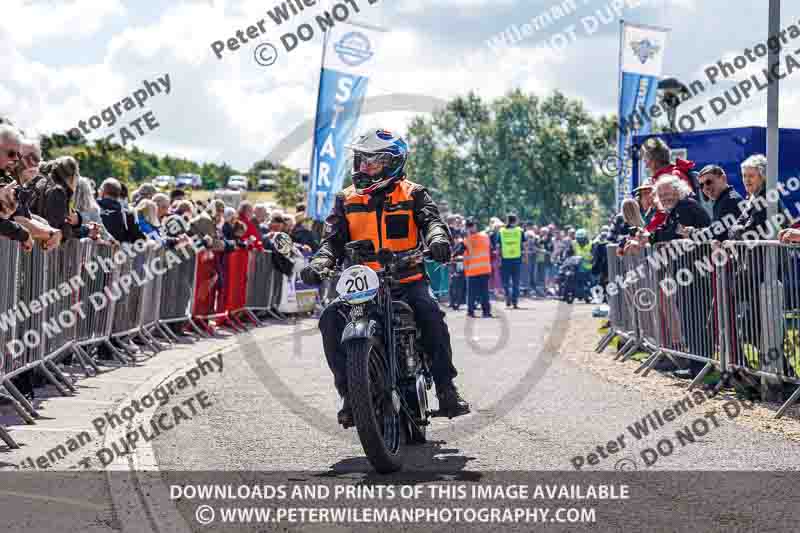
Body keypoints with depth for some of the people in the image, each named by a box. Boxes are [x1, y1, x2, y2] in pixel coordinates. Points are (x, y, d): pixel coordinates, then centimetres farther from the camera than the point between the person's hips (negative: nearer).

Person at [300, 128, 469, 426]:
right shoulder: (346, 200, 14)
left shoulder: (413, 195, 8)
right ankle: (349, 392, -16)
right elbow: (333, 239, 5)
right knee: (331, 320, -24)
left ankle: (446, 388, -21)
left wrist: (437, 239, -33)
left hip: (407, 280, -2)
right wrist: (319, 263, -17)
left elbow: (431, 220, -8)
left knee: (430, 313, -31)